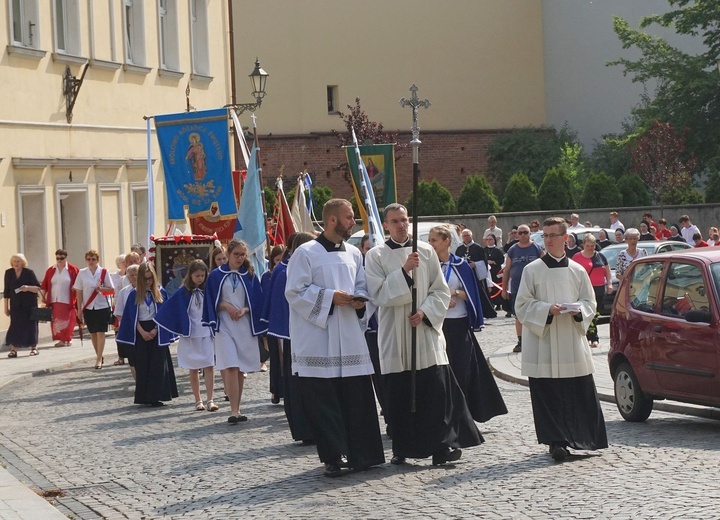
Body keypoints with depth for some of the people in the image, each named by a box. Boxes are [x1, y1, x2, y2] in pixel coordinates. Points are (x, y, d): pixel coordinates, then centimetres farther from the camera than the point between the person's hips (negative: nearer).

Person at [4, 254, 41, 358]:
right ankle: (13, 350, -6)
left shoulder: (29, 273, -4)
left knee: (31, 325, 0)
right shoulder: (9, 273, 4)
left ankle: (34, 348, 11)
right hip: (15, 305, 2)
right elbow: (6, 291, 8)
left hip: (29, 304, -2)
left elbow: (38, 288, -3)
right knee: (15, 326, -5)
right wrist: (6, 307, 6)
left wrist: (28, 288, -23)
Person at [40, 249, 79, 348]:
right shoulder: (50, 270, 10)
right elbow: (44, 285, 11)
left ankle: (68, 339, 12)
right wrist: (43, 296, 5)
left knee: (68, 320, -1)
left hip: (68, 302, -3)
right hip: (54, 301, 3)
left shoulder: (73, 270, 0)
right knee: (56, 321, 1)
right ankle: (61, 339, 8)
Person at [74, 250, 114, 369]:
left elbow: (112, 290, 0)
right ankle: (99, 356, 23)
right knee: (92, 333, 9)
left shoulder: (104, 272, -2)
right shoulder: (82, 273, 2)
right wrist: (79, 309, 1)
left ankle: (99, 359, -6)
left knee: (100, 332, -7)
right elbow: (79, 292, 4)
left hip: (102, 306, -2)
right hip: (88, 307, 2)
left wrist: (101, 289, -20)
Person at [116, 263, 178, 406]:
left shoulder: (160, 292, 2)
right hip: (141, 333, 0)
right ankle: (145, 396, 5)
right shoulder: (134, 294, 1)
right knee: (142, 366, 1)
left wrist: (155, 330, -11)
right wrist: (142, 332, -11)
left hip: (157, 332, 0)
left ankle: (156, 396, -3)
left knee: (158, 364, -4)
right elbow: (132, 316, -1)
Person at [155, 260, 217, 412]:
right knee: (193, 369, 6)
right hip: (190, 335, -1)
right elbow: (169, 310, 0)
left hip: (207, 334, 1)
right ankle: (198, 401, 13)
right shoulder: (184, 292, -3)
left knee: (209, 366, -7)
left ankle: (210, 400, -9)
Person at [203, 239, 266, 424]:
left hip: (245, 325, 3)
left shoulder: (249, 275, 8)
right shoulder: (216, 275, 4)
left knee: (240, 369, 7)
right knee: (231, 367, -14)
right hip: (224, 325, -3)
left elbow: (257, 300, 6)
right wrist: (226, 306, -12)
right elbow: (211, 301, 4)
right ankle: (234, 411, -19)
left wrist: (245, 310, -11)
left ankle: (237, 409, 16)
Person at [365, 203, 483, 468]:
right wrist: (403, 270, -18)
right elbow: (379, 294, -8)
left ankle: (443, 445, -5)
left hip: (426, 329, 1)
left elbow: (441, 291, 8)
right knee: (399, 394, 2)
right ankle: (402, 448, 10)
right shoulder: (376, 256, 3)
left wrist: (425, 312, -9)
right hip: (394, 335, -1)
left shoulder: (426, 251, 7)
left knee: (436, 389, -7)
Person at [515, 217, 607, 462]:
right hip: (542, 341, -2)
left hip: (572, 341, 2)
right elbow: (523, 304, 0)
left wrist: (578, 311, -9)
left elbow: (589, 302, 14)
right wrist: (547, 310, -16)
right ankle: (556, 441, 1)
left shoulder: (577, 271, 10)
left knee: (580, 393, 1)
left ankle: (583, 437, 13)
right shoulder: (532, 271, 3)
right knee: (548, 395, -4)